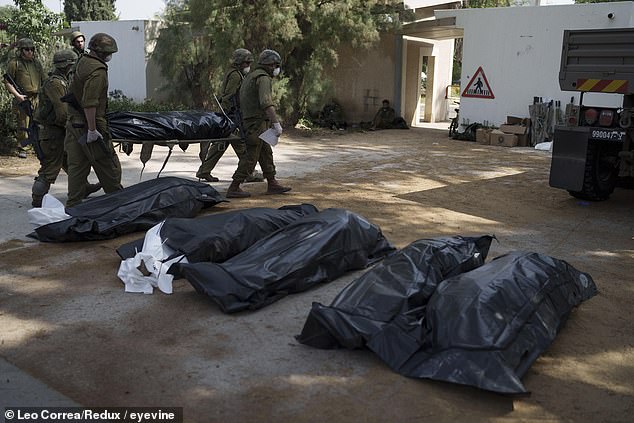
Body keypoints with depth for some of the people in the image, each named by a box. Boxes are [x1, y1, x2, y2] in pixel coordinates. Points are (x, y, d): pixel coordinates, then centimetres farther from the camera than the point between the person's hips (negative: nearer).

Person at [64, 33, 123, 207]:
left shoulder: (83, 62, 13)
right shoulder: (98, 70, -18)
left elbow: (73, 92, 23)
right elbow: (90, 102, -25)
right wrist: (92, 129, -23)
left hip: (74, 122, 9)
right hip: (88, 123, -9)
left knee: (76, 166, 12)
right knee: (109, 167, 4)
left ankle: (73, 206, 17)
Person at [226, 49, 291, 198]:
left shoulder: (250, 75, 19)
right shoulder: (263, 78, -13)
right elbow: (266, 103, -27)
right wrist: (276, 123, -30)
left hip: (249, 119, 10)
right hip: (257, 123, -10)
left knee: (266, 154, 15)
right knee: (250, 157, -7)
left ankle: (272, 185, 22)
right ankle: (233, 189, -4)